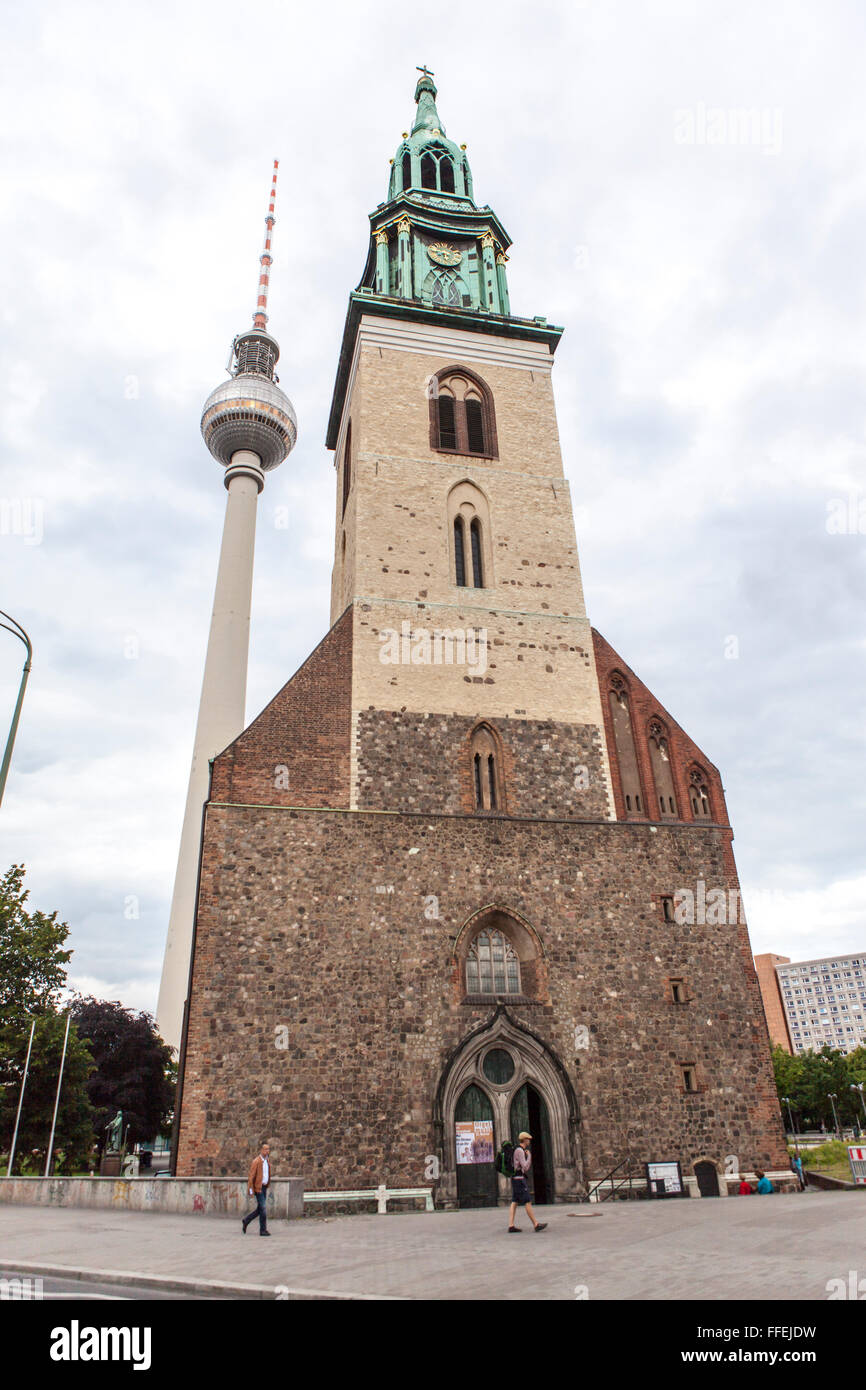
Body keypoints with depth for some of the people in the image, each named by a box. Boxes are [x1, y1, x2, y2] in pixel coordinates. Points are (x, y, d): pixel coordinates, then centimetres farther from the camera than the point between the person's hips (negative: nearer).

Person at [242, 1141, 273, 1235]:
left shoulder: (267, 1161, 10)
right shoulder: (256, 1161, -14)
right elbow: (251, 1176, -14)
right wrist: (251, 1190, -15)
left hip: (264, 1187, 8)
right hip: (258, 1188, -8)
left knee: (260, 1209, 12)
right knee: (263, 1208, -7)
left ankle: (246, 1221, 30)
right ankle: (263, 1230, 2)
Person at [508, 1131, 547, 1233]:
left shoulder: (520, 1151, 18)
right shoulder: (519, 1151, -14)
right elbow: (525, 1167, -19)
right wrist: (529, 1155, -7)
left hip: (515, 1180, 10)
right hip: (520, 1180, -10)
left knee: (514, 1203, 4)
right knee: (527, 1203, -5)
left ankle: (511, 1226, 0)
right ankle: (536, 1225, -1)